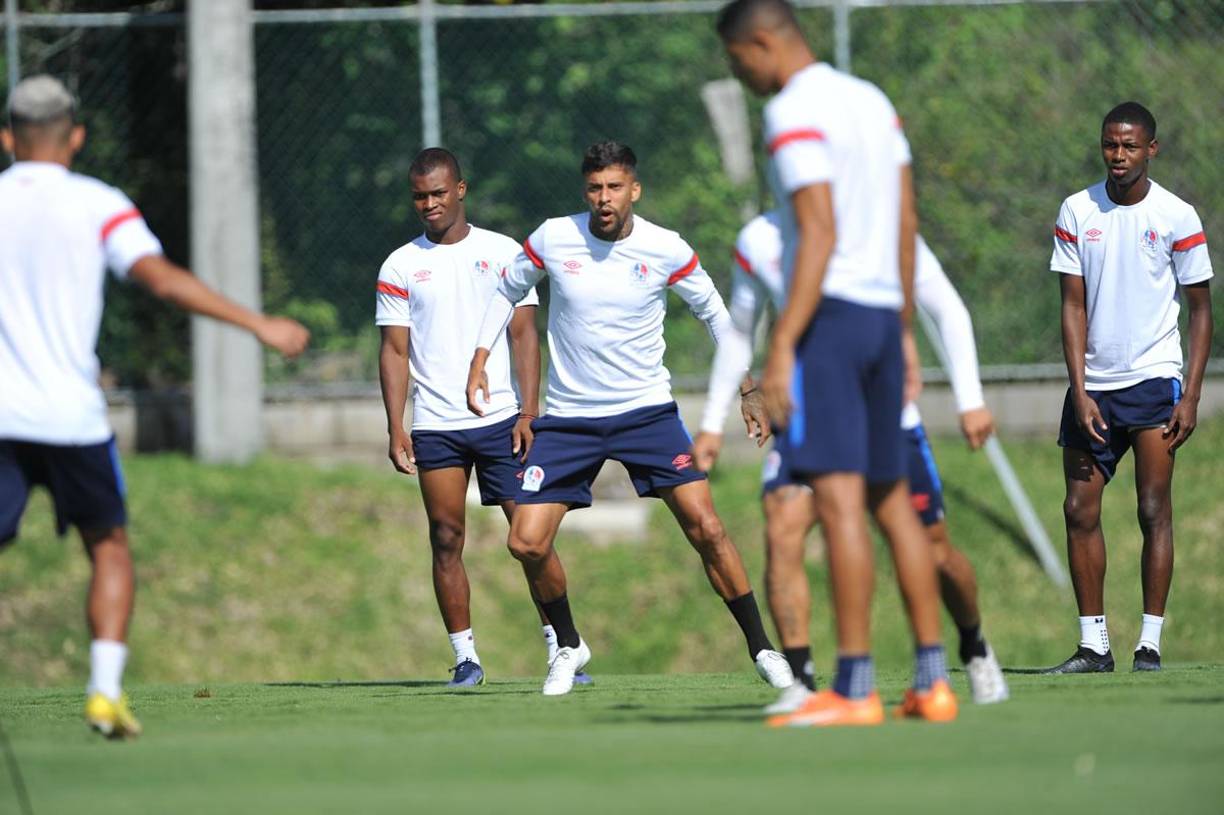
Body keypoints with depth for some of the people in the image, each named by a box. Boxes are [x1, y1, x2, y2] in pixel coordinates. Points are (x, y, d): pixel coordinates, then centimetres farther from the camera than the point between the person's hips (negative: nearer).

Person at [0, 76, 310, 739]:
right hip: (71, 412, -1)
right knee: (109, 549, 16)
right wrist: (259, 324, -12)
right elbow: (163, 279, -13)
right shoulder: (97, 205, -1)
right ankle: (105, 692, 2)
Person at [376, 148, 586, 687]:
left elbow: (523, 334, 3)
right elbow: (394, 350, 7)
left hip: (502, 419, -1)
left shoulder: (503, 253, 6)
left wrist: (528, 413, -7)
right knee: (446, 540, -2)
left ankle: (560, 647, 2)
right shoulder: (400, 267, 8)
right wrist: (396, 430, -3)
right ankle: (465, 657, 3)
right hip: (435, 426, 1)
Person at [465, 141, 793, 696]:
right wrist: (479, 361, 7)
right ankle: (568, 646, 18)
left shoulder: (666, 250, -8)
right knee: (527, 543, -8)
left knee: (706, 529, -13)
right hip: (567, 417, 1)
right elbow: (508, 292, 12)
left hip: (647, 410, -1)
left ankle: (760, 648, 0)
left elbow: (712, 312, 8)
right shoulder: (553, 239, -7)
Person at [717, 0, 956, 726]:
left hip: (828, 312, -9)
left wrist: (782, 346, -20)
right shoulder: (872, 101, 16)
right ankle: (933, 681, 11)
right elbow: (907, 221, 18)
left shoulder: (794, 113, -10)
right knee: (891, 498, 12)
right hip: (884, 313, 9)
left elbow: (819, 232, -18)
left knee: (838, 498, -10)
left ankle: (856, 688, -14)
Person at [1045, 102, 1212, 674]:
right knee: (1080, 510, -1)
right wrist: (1080, 391, -6)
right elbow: (1073, 307, 4)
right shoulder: (1077, 212, 4)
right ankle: (1093, 644, 5)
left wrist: (1191, 396, -7)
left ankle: (1150, 643, -4)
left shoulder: (1177, 217, -2)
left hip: (1154, 380, -3)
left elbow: (1201, 310, 2)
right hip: (1092, 385, 3)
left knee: (1154, 512, -7)